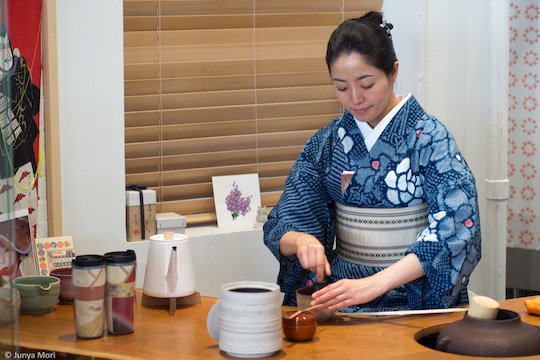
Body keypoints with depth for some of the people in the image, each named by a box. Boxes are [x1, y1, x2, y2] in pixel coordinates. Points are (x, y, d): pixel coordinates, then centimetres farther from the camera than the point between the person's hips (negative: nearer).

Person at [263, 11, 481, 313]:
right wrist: (300, 241, -21)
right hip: (344, 286, 3)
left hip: (414, 293, -3)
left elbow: (453, 228, -17)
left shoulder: (429, 137, -5)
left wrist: (375, 284, -29)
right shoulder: (326, 143, 8)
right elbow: (280, 227, 6)